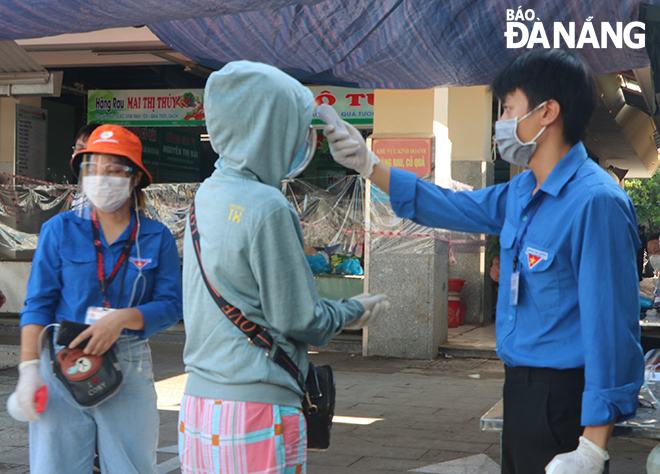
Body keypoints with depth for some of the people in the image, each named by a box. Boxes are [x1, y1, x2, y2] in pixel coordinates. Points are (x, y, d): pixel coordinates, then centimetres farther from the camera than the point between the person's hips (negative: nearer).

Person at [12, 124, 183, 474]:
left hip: (129, 369, 1)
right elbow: (38, 304, 0)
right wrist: (29, 367, -10)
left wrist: (122, 318, -17)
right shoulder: (59, 230, 4)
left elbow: (170, 305, 0)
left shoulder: (157, 238, 5)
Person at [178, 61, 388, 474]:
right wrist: (354, 311, 7)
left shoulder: (207, 196, 8)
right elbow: (299, 320, -12)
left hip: (199, 401, 8)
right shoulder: (266, 208, -17)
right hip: (256, 410, -8)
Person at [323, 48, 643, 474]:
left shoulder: (594, 201, -20)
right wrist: (368, 164, 20)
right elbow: (452, 207, 23)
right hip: (522, 388, 9)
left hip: (563, 393, -9)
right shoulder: (522, 192, 9)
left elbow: (611, 326, -23)